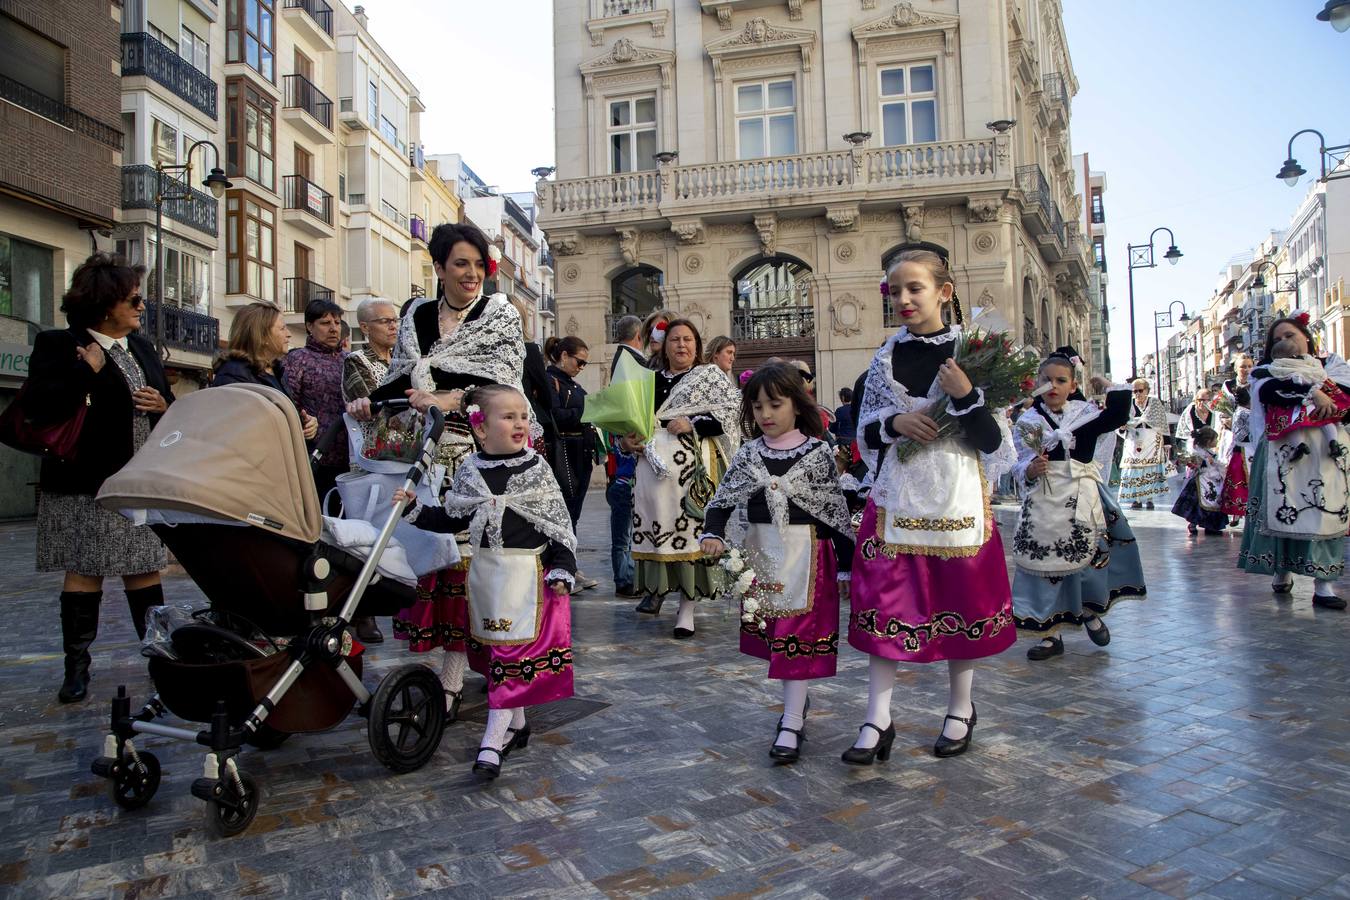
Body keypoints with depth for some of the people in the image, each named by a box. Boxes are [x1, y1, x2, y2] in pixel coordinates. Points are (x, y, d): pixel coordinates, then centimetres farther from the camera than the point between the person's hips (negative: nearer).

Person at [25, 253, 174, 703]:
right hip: (85, 485, -5)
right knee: (84, 571, 2)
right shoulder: (57, 344, -3)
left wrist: (163, 406, 0)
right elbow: (36, 404, -17)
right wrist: (86, 371, -18)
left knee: (145, 569, 8)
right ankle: (76, 667, 12)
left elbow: (168, 404, 22)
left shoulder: (142, 347, 15)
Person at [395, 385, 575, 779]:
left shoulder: (537, 469, -6)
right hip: (485, 571, 5)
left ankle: (493, 740, -1)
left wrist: (562, 568, -11)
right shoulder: (469, 471, 2)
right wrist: (415, 509, 2)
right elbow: (453, 519, 12)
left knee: (513, 652, -5)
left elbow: (558, 523, -5)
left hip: (526, 573, -4)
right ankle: (516, 724, 31)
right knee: (495, 649, 14)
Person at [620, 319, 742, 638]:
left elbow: (735, 409, -4)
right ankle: (656, 588, 23)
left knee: (690, 528, -5)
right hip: (653, 464, 4)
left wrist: (693, 424, -13)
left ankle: (687, 607, 2)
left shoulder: (710, 376, 8)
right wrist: (627, 440, -3)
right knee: (655, 525, 3)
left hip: (691, 465, -3)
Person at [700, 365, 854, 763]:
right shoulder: (747, 454, 4)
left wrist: (847, 564, -3)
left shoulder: (818, 453, -6)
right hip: (760, 550, 4)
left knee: (797, 633, -4)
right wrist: (714, 534, -14)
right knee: (771, 632, 12)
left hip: (804, 551, -4)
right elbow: (722, 499, 5)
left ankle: (791, 723, 3)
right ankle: (797, 698, 33)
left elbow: (837, 510, -4)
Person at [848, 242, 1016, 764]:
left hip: (955, 500, -2)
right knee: (885, 605, 2)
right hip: (895, 500, 2)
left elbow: (996, 444, -5)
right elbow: (864, 431, 10)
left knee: (959, 604, 9)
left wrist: (966, 397, -20)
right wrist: (894, 423, -10)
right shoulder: (886, 357, 6)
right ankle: (878, 721, 12)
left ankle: (960, 710, 30)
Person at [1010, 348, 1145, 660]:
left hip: (1081, 500, 0)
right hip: (1043, 502, 0)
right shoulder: (1028, 421, 4)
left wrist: (1109, 386, -3)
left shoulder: (1085, 413, 4)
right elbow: (1021, 468, 3)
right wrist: (1030, 470, -19)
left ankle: (1089, 612, 34)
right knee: (1045, 566, 3)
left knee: (1087, 559, 3)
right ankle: (1052, 634, 16)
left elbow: (1117, 416, -16)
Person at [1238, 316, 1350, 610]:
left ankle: (1324, 584, -6)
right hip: (1284, 451, 0)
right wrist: (1312, 391, -16)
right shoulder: (1269, 370, 14)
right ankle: (1281, 573, 13)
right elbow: (1268, 390, -11)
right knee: (1282, 511, -3)